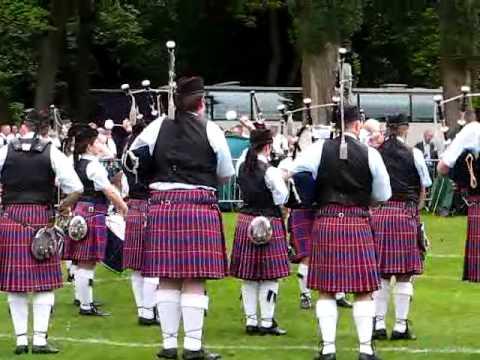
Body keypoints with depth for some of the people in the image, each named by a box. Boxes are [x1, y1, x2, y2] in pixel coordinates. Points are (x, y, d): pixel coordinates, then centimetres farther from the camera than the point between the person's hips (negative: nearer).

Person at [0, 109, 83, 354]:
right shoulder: (52, 153, -2)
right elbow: (76, 189, -6)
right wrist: (61, 209, 9)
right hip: (41, 219, -1)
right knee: (43, 284, 4)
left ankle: (21, 339, 8)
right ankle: (40, 339, 0)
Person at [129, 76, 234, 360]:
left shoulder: (158, 128, 5)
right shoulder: (211, 131, -1)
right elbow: (226, 174, 7)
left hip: (163, 205, 3)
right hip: (200, 206, -3)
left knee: (168, 279, 6)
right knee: (194, 281, -1)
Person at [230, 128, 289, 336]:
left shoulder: (242, 167, 4)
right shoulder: (270, 171, -16)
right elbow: (281, 199, -16)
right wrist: (282, 179, 1)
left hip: (245, 221, 7)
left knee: (248, 277, 10)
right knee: (269, 277, 0)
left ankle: (251, 321, 13)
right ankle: (266, 322, 2)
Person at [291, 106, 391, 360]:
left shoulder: (320, 149, -1)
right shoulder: (370, 154, -3)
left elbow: (295, 175, 3)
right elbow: (383, 195, 4)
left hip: (326, 222, 1)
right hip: (358, 223, -1)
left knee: (326, 290, 5)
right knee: (363, 291, 5)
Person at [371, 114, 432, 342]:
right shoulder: (413, 154, -1)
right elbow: (423, 188, 5)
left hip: (377, 213, 3)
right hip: (405, 214, -3)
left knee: (380, 273, 8)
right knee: (404, 275, 2)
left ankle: (378, 325, 6)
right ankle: (401, 327, 2)